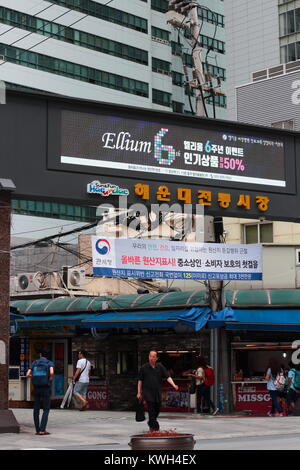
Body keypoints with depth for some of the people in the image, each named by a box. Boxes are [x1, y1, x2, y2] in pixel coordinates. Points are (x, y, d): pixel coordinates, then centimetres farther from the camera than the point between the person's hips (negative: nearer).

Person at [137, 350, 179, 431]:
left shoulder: (160, 367, 5)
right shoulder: (144, 368, 0)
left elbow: (167, 377, -1)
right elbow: (140, 380, 5)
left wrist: (173, 385, -16)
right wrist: (139, 392, 3)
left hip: (157, 392, 3)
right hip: (148, 392, -3)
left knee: (157, 409, 11)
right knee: (151, 410, -10)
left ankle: (151, 423, 35)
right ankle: (155, 427, -6)